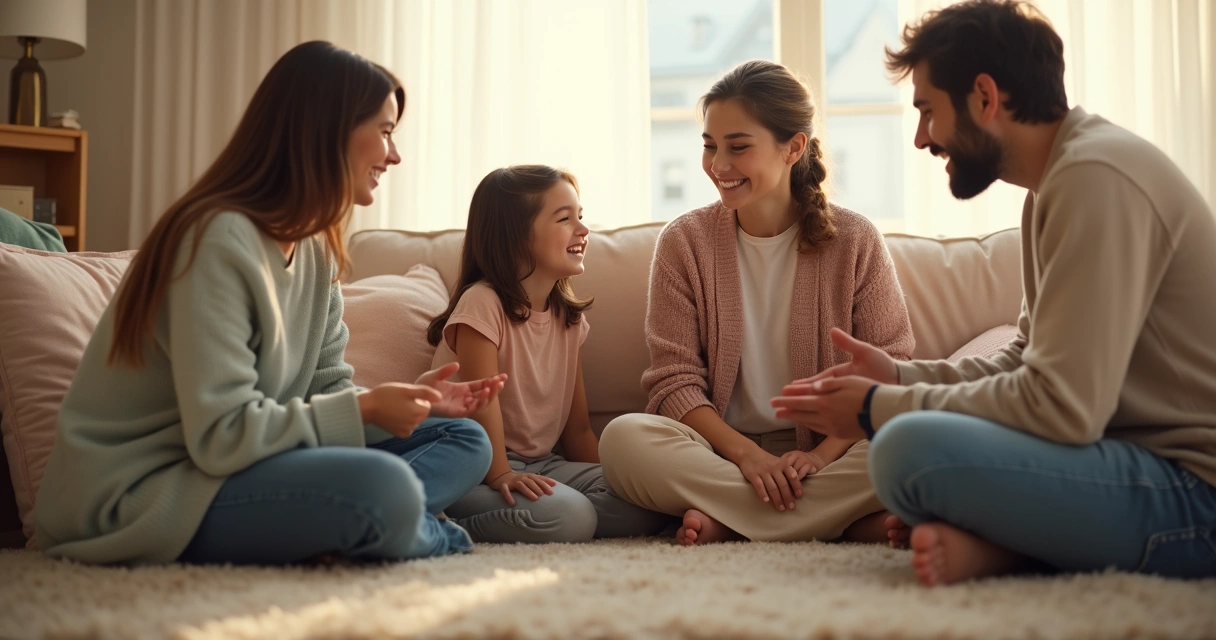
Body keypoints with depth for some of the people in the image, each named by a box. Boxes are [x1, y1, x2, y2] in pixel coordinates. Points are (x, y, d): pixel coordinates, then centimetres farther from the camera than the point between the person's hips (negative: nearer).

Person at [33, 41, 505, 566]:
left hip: (236, 464, 10)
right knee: (385, 489, -33)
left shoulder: (315, 249, 8)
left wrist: (410, 401, -8)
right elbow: (222, 436, -24)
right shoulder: (219, 240, -20)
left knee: (465, 441, 7)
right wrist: (367, 408, -18)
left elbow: (325, 390, 8)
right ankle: (402, 528, -2)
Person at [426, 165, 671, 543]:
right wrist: (500, 475, -27)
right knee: (568, 516, -33)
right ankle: (450, 523, -12)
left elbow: (578, 429, 11)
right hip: (473, 468, -8)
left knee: (646, 507, -13)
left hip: (540, 464, 8)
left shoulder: (569, 317, 12)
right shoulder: (483, 303, -10)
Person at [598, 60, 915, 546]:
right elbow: (674, 379, -3)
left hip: (826, 448, 0)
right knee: (624, 439, -30)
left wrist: (825, 452, -19)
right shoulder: (684, 242, 2)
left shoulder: (855, 241, 1)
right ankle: (847, 519, -25)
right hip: (723, 449, 1)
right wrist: (746, 453, -19)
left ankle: (726, 522, -21)